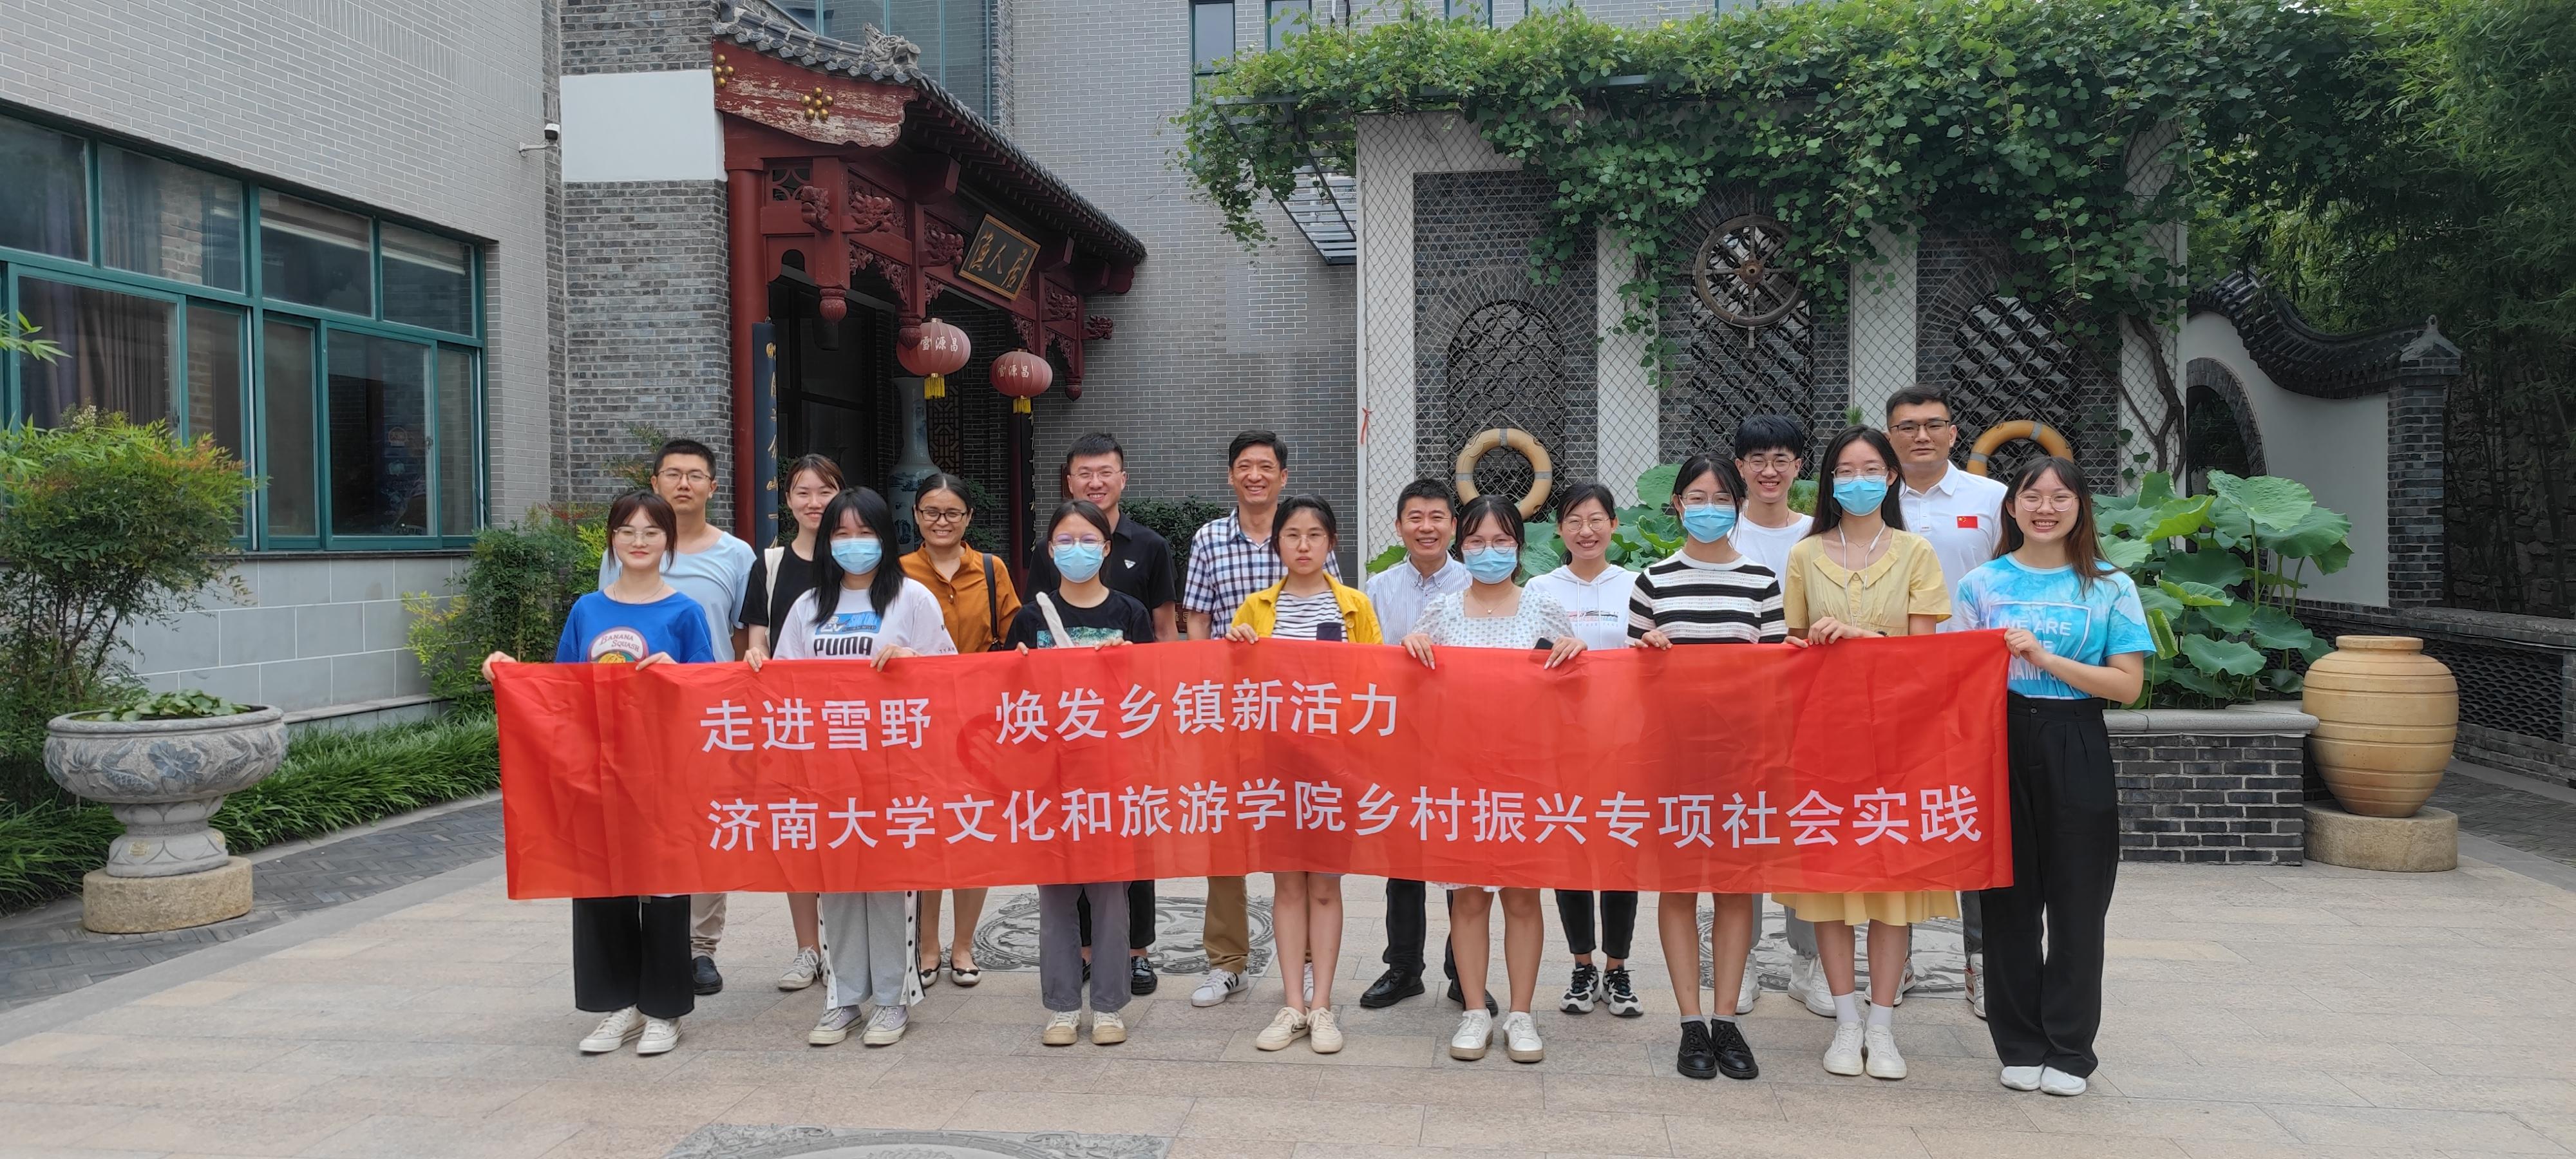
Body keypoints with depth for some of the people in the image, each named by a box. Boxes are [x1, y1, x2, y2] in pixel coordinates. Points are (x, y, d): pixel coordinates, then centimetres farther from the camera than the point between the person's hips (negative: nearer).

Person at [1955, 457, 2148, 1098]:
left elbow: (2127, 684, -4)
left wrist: (2044, 658, -12)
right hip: (2002, 744, 1)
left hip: (2076, 750, -1)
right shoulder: (1982, 584, 7)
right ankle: (2020, 1046, 17)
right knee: (2009, 899, 5)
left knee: (2076, 901, 4)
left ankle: (2069, 1050, 17)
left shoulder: (2111, 588, 4)